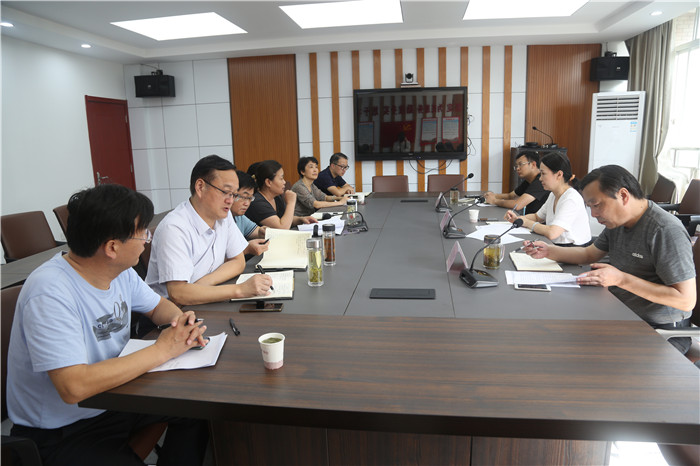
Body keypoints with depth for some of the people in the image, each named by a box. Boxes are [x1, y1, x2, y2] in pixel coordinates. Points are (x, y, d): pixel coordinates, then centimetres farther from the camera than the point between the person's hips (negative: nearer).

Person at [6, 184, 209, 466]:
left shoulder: (120, 271, -5)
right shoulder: (50, 293, -29)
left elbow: (158, 306, 12)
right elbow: (74, 387, -35)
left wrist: (182, 321, -12)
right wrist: (162, 350, -28)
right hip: (61, 432, -8)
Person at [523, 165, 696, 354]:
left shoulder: (667, 231, -21)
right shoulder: (617, 220, 5)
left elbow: (686, 300, -23)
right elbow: (590, 254, 20)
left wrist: (621, 279, -26)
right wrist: (548, 251, 4)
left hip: (659, 329, -8)